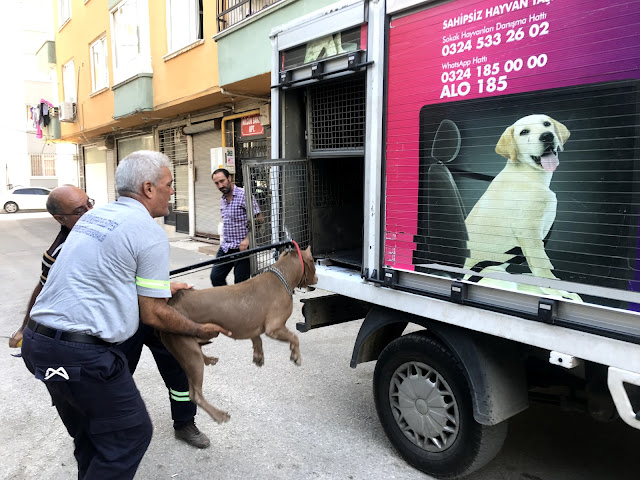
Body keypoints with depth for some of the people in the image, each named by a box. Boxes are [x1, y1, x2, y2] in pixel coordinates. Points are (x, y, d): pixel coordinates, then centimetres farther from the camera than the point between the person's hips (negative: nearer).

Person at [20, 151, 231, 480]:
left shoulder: (93, 216, 13)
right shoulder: (150, 233, -12)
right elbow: (152, 314, -9)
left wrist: (162, 286, 32)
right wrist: (200, 331, 6)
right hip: (83, 354, -9)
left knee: (88, 434, 24)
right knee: (131, 433, 7)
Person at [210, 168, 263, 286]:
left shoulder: (244, 195, -11)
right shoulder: (223, 200, 14)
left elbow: (259, 219, -15)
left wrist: (247, 239, -21)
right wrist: (225, 241, 17)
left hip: (242, 247, -7)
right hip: (225, 247, 8)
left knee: (240, 282, -1)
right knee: (215, 277, 5)